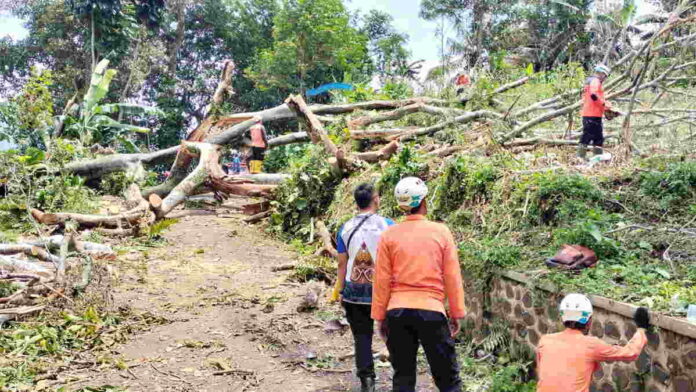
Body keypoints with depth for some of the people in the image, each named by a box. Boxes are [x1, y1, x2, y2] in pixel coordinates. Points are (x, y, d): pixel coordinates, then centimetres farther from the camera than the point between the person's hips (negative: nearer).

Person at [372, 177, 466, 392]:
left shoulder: (389, 235, 0)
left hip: (397, 312, 2)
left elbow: (381, 280, 1)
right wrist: (456, 314, 8)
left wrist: (380, 316, 9)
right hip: (431, 311, -1)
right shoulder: (441, 232, -2)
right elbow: (452, 277, -1)